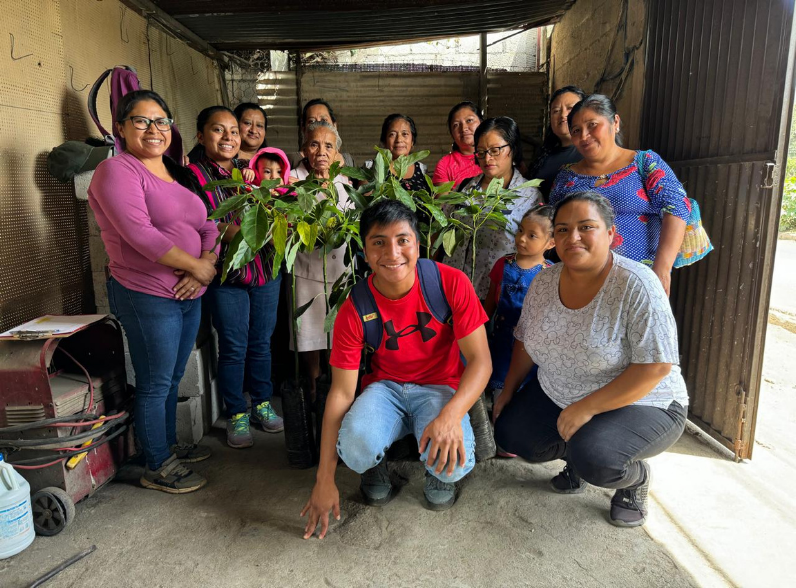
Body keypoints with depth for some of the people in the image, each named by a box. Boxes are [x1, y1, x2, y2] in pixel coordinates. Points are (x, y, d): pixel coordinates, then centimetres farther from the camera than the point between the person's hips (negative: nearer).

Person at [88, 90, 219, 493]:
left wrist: (206, 264, -8)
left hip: (189, 295, 8)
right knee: (155, 385, 4)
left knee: (172, 380, 19)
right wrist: (196, 265, -15)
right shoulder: (118, 171, -9)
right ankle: (156, 468, 20)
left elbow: (208, 226, 12)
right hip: (148, 297, -8)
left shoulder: (178, 175, 16)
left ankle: (169, 447, 37)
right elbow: (140, 234, -21)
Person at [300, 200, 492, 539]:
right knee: (356, 446, -31)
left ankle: (438, 472, 10)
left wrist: (451, 415, -36)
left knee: (453, 462, -30)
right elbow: (341, 392, -12)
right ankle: (374, 464, 9)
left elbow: (480, 360, -16)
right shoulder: (354, 312, -15)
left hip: (440, 388, 0)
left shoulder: (451, 283, -18)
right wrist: (324, 480, -12)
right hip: (386, 387, 1)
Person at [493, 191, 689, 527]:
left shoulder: (636, 285, -24)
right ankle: (577, 453, 20)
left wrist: (586, 408, -25)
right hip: (557, 397, 6)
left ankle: (635, 478, 7)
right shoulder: (544, 282, -5)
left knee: (592, 456, -30)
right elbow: (525, 342, 9)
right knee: (509, 434, -8)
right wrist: (508, 392, 8)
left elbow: (656, 367, -26)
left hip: (640, 404, -5)